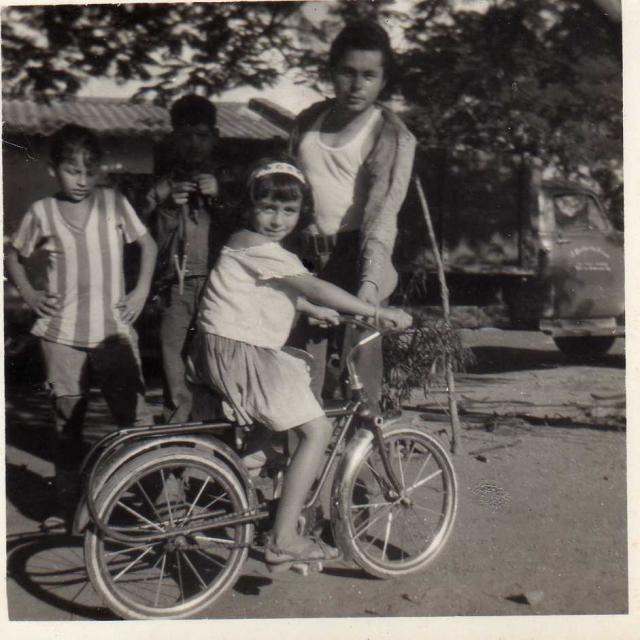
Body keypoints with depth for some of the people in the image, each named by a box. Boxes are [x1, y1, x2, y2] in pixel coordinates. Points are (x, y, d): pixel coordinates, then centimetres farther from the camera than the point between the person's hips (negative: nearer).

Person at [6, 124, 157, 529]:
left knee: (135, 416, -7)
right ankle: (68, 507, 20)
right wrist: (30, 294, 4)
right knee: (68, 421, 9)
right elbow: (14, 256, 17)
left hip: (114, 328, -1)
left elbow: (148, 243, 13)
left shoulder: (114, 203, 1)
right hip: (62, 332, 1)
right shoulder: (42, 212, 2)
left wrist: (142, 291, 3)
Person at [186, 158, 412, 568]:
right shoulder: (261, 250, -16)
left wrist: (313, 310, 29)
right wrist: (380, 313, -20)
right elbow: (315, 288, -22)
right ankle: (284, 540, -9)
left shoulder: (247, 244, 16)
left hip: (223, 350, 10)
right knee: (317, 429, -10)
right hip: (239, 355, -10)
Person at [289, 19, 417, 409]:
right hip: (306, 260, 5)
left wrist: (370, 281, -29)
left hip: (354, 262, -5)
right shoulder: (309, 120, 13)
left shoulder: (392, 135, -5)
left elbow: (383, 211, -17)